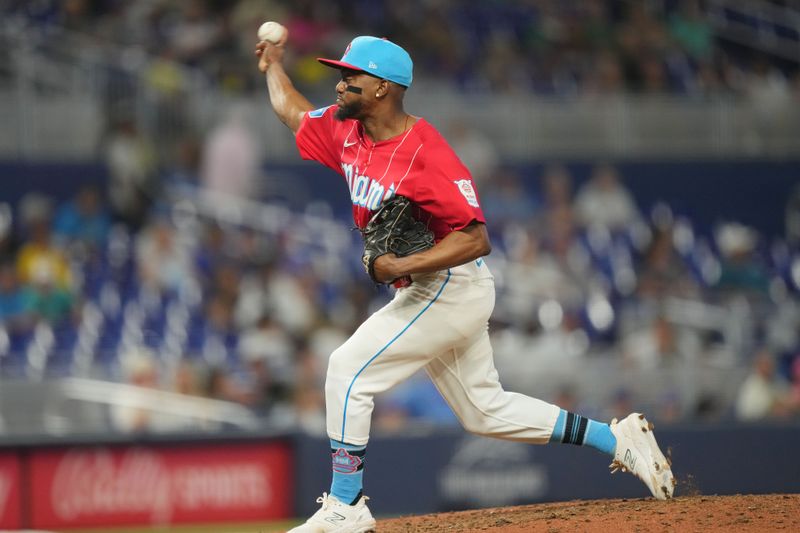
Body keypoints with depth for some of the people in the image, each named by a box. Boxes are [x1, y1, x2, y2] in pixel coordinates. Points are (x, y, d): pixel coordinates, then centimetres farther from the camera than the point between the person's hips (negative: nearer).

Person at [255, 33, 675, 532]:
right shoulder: (346, 133, 2)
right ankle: (618, 439, 20)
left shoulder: (427, 154, -24)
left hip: (450, 288, -9)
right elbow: (294, 113, 24)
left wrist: (402, 266, -31)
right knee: (486, 410, 14)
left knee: (349, 369, -12)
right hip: (422, 291, 9)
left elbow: (476, 239, -26)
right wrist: (273, 66, 30)